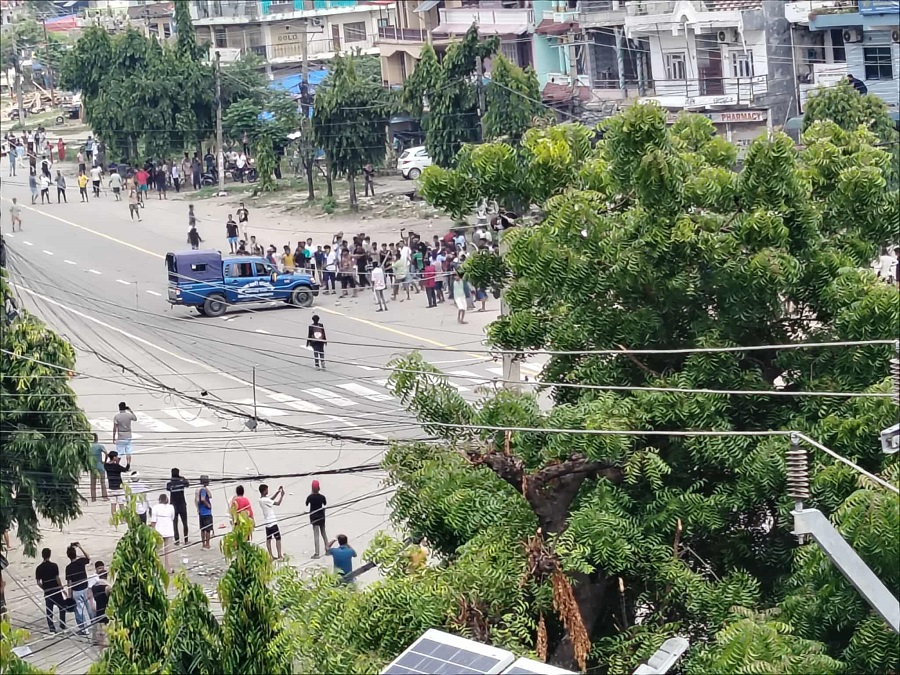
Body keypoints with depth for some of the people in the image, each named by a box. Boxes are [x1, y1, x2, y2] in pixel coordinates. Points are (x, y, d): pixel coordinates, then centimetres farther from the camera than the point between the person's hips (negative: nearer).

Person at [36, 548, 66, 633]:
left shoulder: (39, 568, -2)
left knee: (49, 611, 8)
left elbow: (38, 582, -1)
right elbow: (57, 578, -13)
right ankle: (62, 626, 17)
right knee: (62, 608, 16)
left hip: (47, 592, 2)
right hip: (56, 591, -2)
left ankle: (52, 629, 6)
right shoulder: (54, 566, -11)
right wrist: (62, 588, -2)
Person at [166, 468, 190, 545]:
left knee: (175, 524, 5)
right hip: (182, 506, 0)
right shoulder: (182, 482, -8)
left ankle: (177, 540, 2)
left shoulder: (169, 484, -10)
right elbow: (187, 484, 12)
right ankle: (186, 540, 14)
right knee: (184, 523, 12)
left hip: (173, 506, 0)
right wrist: (182, 478, 27)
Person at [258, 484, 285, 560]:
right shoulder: (265, 500, -19)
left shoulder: (261, 499, 6)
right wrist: (282, 495, -3)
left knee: (268, 539, 8)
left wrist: (278, 492, 16)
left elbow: (271, 499, 21)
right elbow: (278, 503, -16)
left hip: (267, 522, 9)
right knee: (278, 538, -3)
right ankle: (279, 556, -5)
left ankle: (271, 556, 11)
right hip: (272, 522, -9)